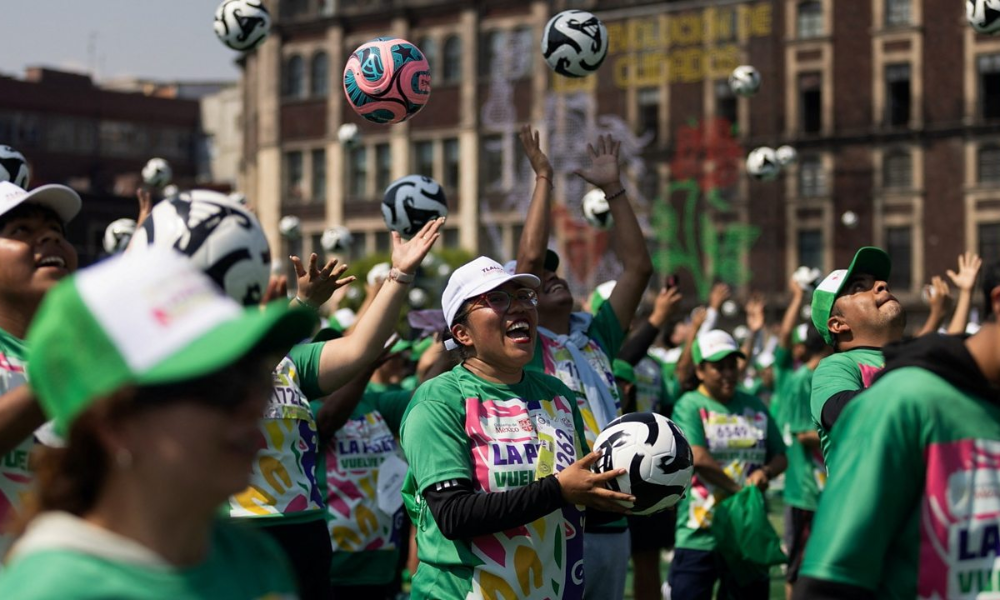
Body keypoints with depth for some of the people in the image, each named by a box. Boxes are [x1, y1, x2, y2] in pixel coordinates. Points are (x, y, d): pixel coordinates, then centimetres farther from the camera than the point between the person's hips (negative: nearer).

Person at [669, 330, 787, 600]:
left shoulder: (754, 406, 11)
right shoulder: (690, 405, -6)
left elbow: (780, 455, 15)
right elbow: (698, 458, -19)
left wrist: (766, 471, -7)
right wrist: (738, 489, -15)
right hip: (698, 536, -5)